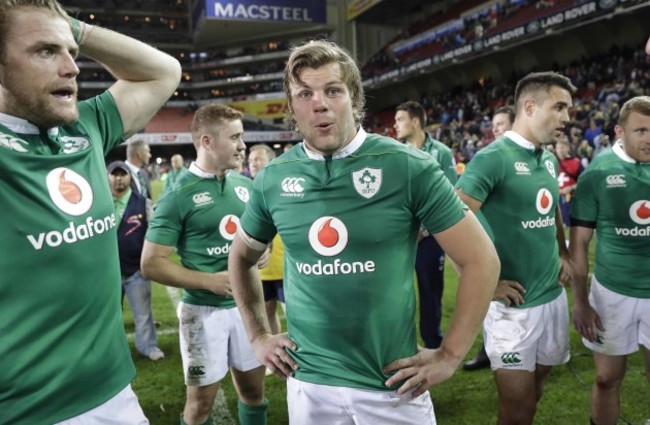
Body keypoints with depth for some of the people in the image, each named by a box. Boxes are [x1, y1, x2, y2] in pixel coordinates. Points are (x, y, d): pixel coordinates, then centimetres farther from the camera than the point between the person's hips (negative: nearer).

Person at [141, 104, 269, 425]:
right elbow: (152, 264, -13)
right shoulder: (179, 195, -13)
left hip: (246, 304, 5)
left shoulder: (245, 186, 3)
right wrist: (210, 281, -18)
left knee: (254, 389, 19)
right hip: (204, 309, -5)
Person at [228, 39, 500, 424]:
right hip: (307, 382, 3)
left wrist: (449, 355, -8)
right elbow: (241, 258, 14)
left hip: (392, 385, -2)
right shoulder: (273, 179, -3)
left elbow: (481, 259, -8)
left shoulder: (408, 167, -13)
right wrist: (259, 335, 9)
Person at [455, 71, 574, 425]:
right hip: (513, 305, -7)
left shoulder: (550, 160, 8)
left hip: (554, 298, 7)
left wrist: (563, 254, 13)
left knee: (534, 392, 23)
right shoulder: (493, 158, -17)